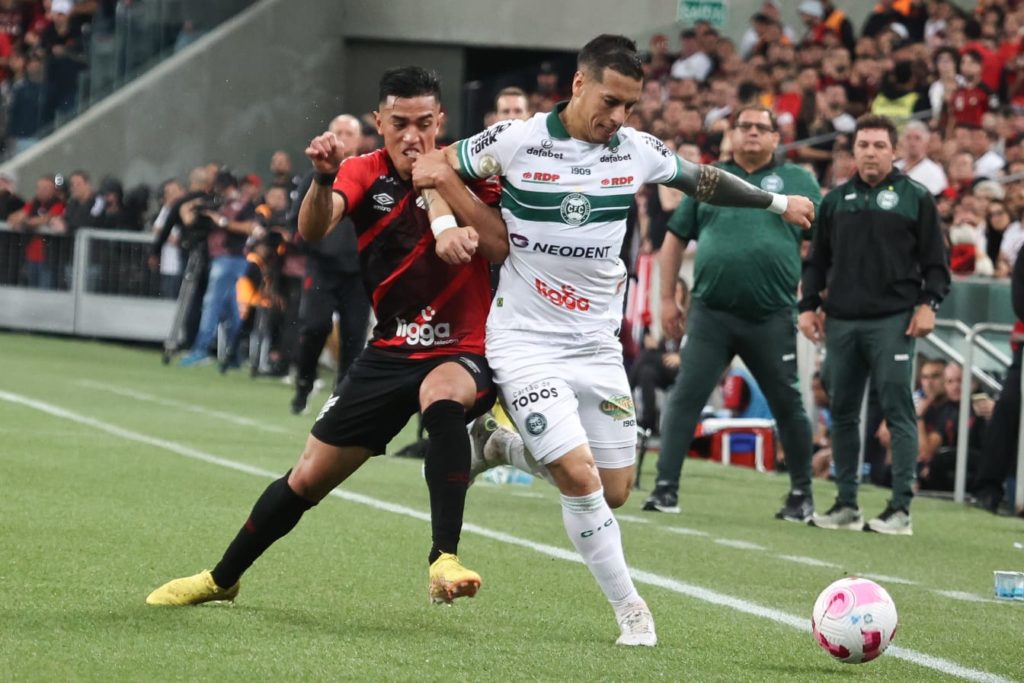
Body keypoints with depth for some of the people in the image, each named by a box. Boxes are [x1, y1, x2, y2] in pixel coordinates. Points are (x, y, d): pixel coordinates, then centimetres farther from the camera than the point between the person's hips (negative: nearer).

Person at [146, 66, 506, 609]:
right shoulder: (365, 174, -2)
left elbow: (502, 246, -22)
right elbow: (313, 229, -21)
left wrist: (445, 182, -26)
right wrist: (323, 178, -42)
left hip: (463, 351, -3)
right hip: (391, 352, 4)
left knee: (442, 394, -40)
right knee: (308, 478, 7)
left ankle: (445, 562, -44)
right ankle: (221, 579, 30)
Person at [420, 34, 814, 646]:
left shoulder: (638, 151, -1)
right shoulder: (515, 142, -12)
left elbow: (702, 180, 17)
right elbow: (435, 165, 1)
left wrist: (778, 202, 24)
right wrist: (447, 225, -16)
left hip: (598, 344, 5)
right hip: (526, 340, -5)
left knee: (615, 493, 4)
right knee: (580, 477, -18)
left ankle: (512, 446, 29)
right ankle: (630, 608, -3)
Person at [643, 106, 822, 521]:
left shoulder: (797, 182, 7)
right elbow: (675, 240, 14)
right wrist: (667, 299, 8)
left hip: (772, 319, -1)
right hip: (711, 313, 1)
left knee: (788, 406, 6)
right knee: (685, 398, -5)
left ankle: (802, 495, 19)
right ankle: (666, 488, -3)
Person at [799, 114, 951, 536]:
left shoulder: (915, 198, 5)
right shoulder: (837, 200, 16)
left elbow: (935, 260, 3)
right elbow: (818, 260, 20)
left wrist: (928, 303, -9)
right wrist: (809, 305, 11)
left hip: (893, 321, -4)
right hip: (841, 322, 4)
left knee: (897, 409, -7)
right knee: (842, 412, 6)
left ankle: (900, 509, -8)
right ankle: (846, 505, 13)